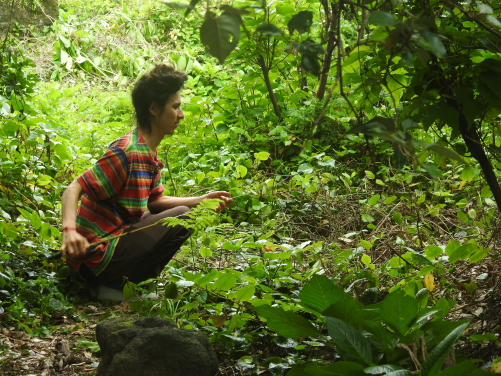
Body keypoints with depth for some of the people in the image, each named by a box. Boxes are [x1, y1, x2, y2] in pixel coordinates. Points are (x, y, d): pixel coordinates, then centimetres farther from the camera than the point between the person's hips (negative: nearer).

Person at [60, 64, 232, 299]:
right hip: (96, 256, -10)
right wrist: (69, 230, -41)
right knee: (181, 219, -18)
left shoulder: (149, 153, 10)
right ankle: (115, 286, -10)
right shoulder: (127, 152, -20)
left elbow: (155, 201, 17)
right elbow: (74, 190, -24)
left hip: (115, 238, 10)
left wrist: (200, 200, 6)